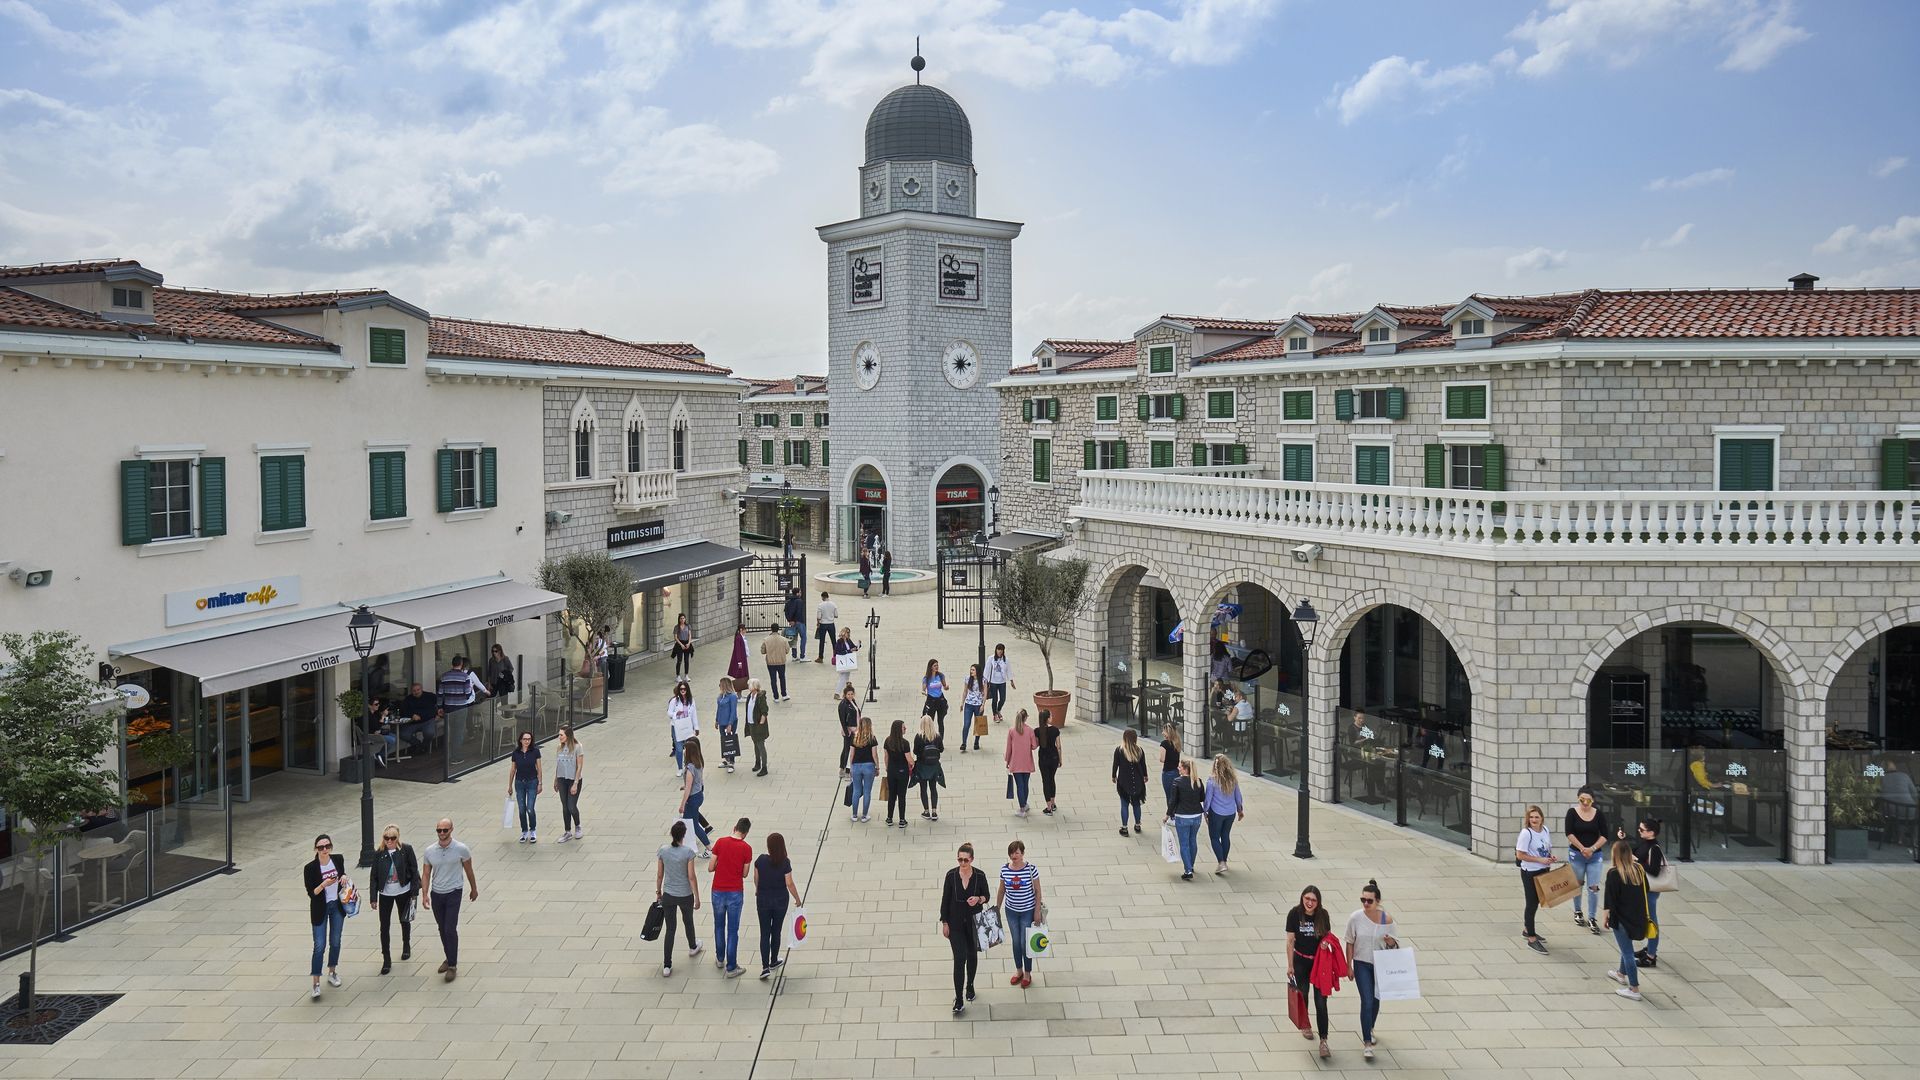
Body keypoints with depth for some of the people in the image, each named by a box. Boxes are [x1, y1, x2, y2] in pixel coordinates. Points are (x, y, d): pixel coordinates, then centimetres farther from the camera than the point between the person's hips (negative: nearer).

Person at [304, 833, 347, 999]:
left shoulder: (338, 859, -6)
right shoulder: (311, 868, -18)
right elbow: (311, 893, -16)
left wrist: (344, 876, -8)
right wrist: (324, 884, -33)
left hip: (337, 906, 4)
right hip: (320, 909, -4)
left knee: (336, 942, 16)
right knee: (319, 946, -6)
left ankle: (332, 973, 34)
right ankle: (316, 983, 0)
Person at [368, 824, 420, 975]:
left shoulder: (406, 850, -12)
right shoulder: (379, 853, -8)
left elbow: (414, 871, -8)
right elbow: (373, 876, -3)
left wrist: (414, 893, -8)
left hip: (403, 892, -1)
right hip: (385, 894, 1)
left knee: (405, 921, 19)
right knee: (384, 926, 1)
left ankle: (406, 946, 44)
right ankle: (386, 960, 11)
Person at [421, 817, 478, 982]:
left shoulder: (461, 849, -11)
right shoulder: (429, 851, -3)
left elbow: (468, 870, 2)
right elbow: (426, 874, 4)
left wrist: (474, 889, 12)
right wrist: (425, 894, -7)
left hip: (453, 894, -4)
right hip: (436, 894, 4)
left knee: (450, 929, -10)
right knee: (442, 929, 14)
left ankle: (452, 965, -1)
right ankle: (449, 958, 30)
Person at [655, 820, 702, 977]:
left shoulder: (663, 850, -10)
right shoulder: (688, 851, -19)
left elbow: (659, 875, 0)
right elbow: (691, 877, -14)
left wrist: (658, 892, 15)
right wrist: (697, 898, -5)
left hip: (668, 895, 2)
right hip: (685, 895, -2)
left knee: (670, 929, 9)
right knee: (688, 921, 25)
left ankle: (667, 965, 7)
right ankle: (692, 947, 51)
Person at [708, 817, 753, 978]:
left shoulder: (720, 842, -7)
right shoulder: (746, 848, -11)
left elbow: (710, 868, -4)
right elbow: (744, 874, -2)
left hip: (718, 891, 2)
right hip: (735, 893, -2)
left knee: (719, 926, 22)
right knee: (733, 931, 6)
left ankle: (720, 959, 37)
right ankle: (731, 968, 11)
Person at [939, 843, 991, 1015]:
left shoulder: (980, 876, -13)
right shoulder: (951, 875, -13)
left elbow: (987, 896, 0)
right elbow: (945, 899, -5)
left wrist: (979, 899, -23)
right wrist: (944, 923, -5)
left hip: (974, 922, 1)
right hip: (955, 923, -1)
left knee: (972, 954, 18)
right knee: (959, 959, -6)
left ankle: (970, 985, 43)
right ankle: (959, 1000, -3)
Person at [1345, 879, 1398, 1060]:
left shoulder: (1387, 919, -12)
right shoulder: (1355, 918, -14)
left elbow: (1392, 945, -1)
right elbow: (1350, 943, -3)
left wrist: (1391, 943, -25)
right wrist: (1349, 966, -2)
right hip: (1362, 965, -2)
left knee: (1376, 1000, 17)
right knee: (1367, 1001, -9)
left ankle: (1370, 1028, 45)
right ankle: (1367, 1042, 0)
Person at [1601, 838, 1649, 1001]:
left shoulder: (1613, 873, -18)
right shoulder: (1639, 869, 0)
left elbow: (1609, 898, -16)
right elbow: (1646, 891, 10)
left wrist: (1605, 916, -5)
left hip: (1622, 917, -7)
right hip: (1638, 917, 7)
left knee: (1627, 951, 0)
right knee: (1626, 947, 26)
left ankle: (1634, 990, 3)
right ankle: (1621, 974, 45)